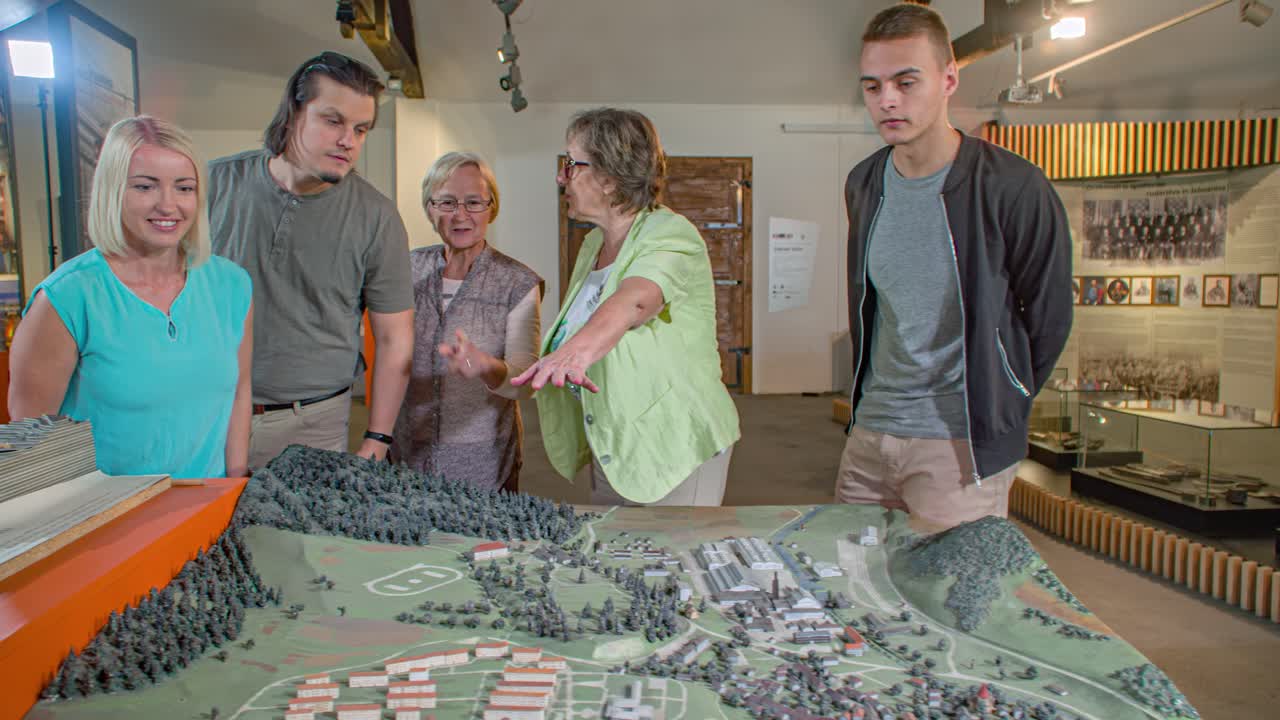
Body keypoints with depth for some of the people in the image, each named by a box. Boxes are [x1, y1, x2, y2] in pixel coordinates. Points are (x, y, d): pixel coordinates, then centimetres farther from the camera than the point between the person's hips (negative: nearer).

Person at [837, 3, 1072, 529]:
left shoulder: (1012, 188, -12)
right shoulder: (864, 185, 6)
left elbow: (1048, 318, -1)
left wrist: (997, 409, 8)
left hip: (962, 445, -5)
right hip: (868, 433, 6)